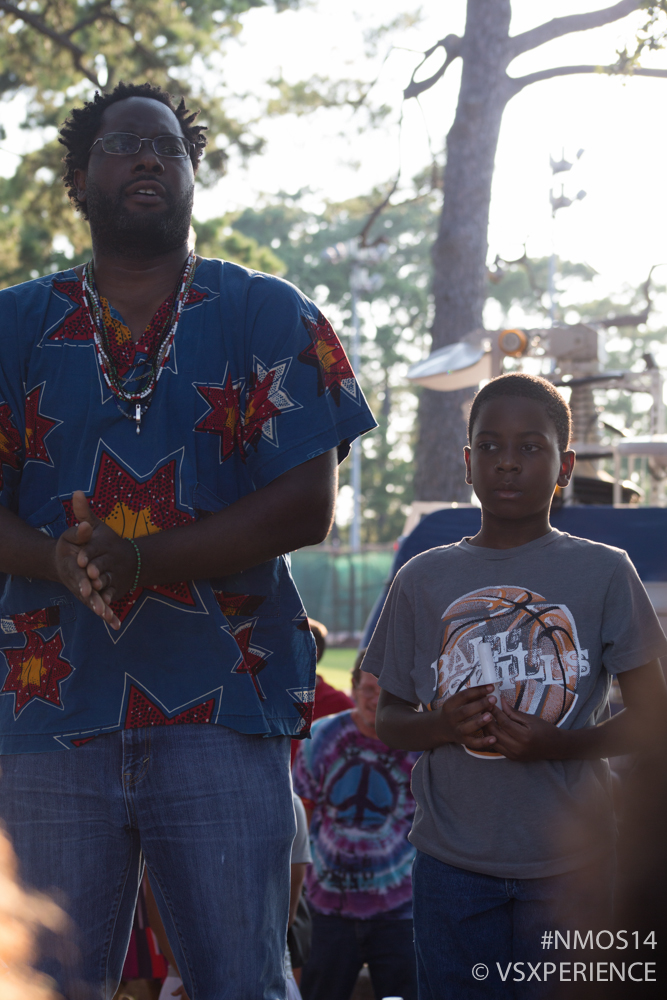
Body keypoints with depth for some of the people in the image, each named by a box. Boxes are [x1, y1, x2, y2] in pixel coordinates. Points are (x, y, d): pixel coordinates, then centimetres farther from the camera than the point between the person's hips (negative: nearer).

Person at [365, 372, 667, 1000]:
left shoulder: (603, 573, 0)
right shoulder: (424, 579, 7)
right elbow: (387, 720, 12)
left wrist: (555, 743, -16)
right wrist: (441, 725, -10)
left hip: (570, 867, -1)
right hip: (450, 862, 2)